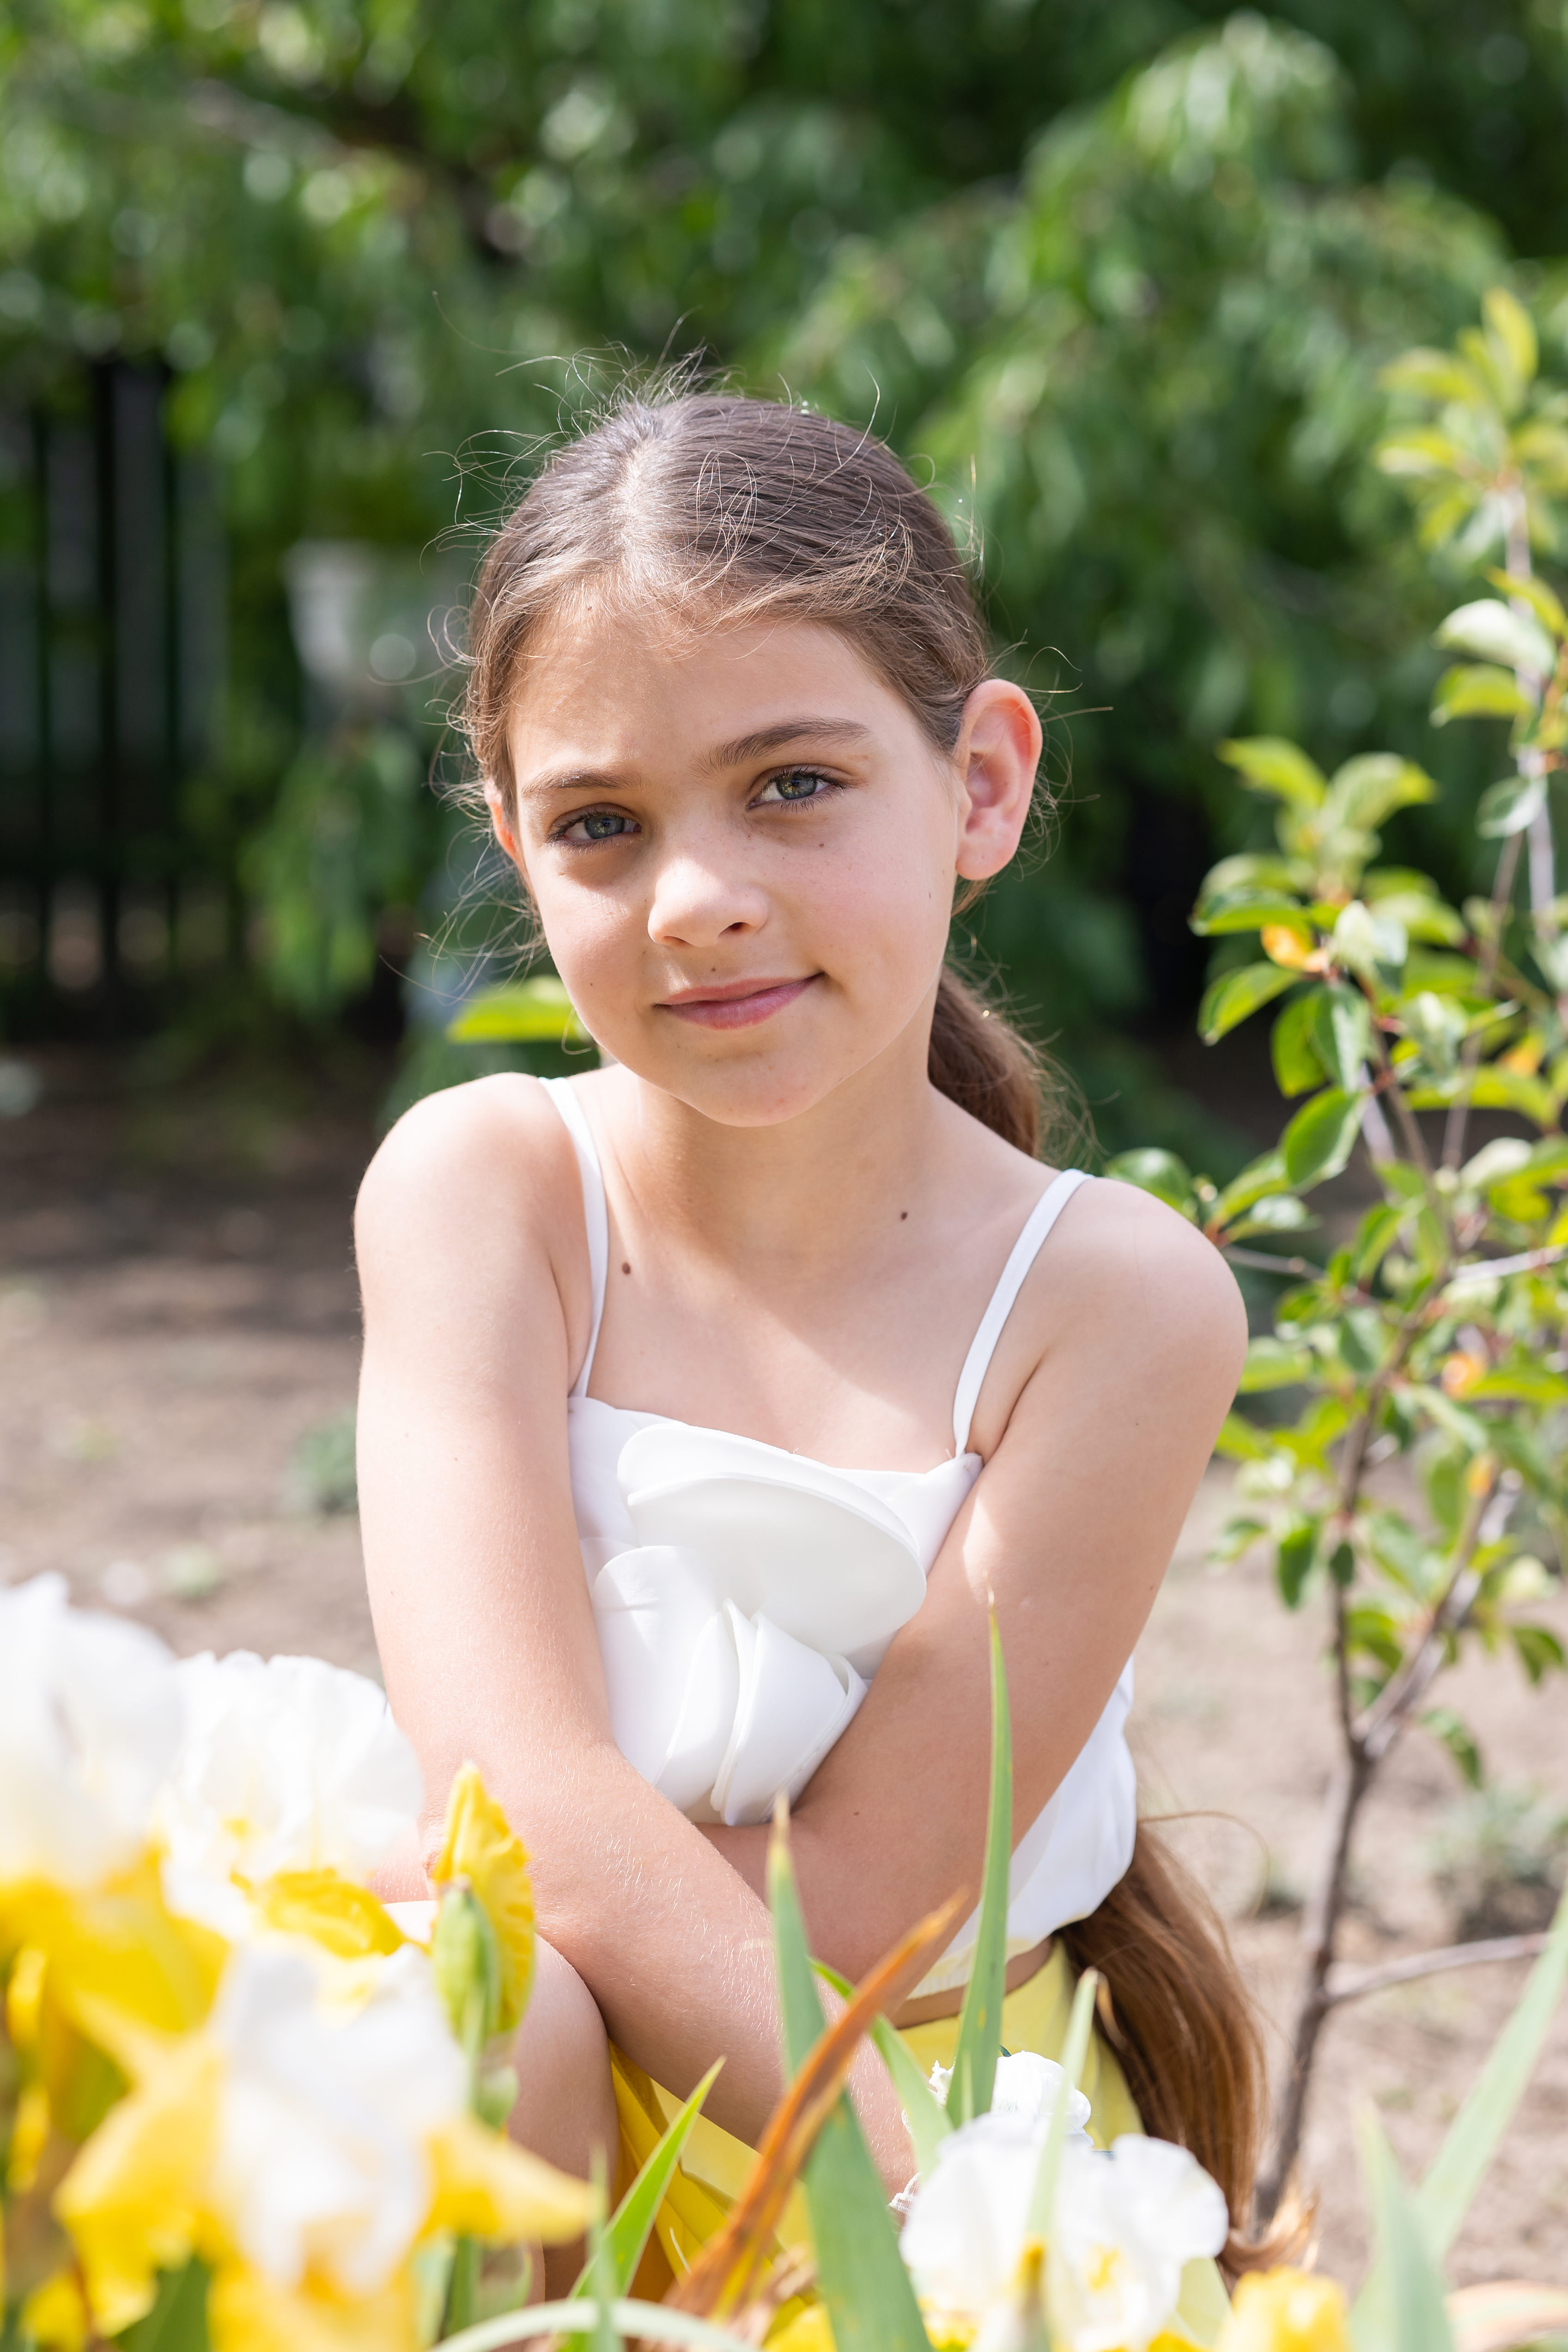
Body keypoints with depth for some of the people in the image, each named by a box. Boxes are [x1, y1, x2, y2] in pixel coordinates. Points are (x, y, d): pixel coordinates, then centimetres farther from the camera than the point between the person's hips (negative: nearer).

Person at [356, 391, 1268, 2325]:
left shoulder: (1115, 1300, -13)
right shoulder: (479, 1188, -10)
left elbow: (846, 1913, -15)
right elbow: (536, 1820, -22)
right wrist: (924, 2206, -27)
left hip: (981, 2134, 0)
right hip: (526, 2162, 0)